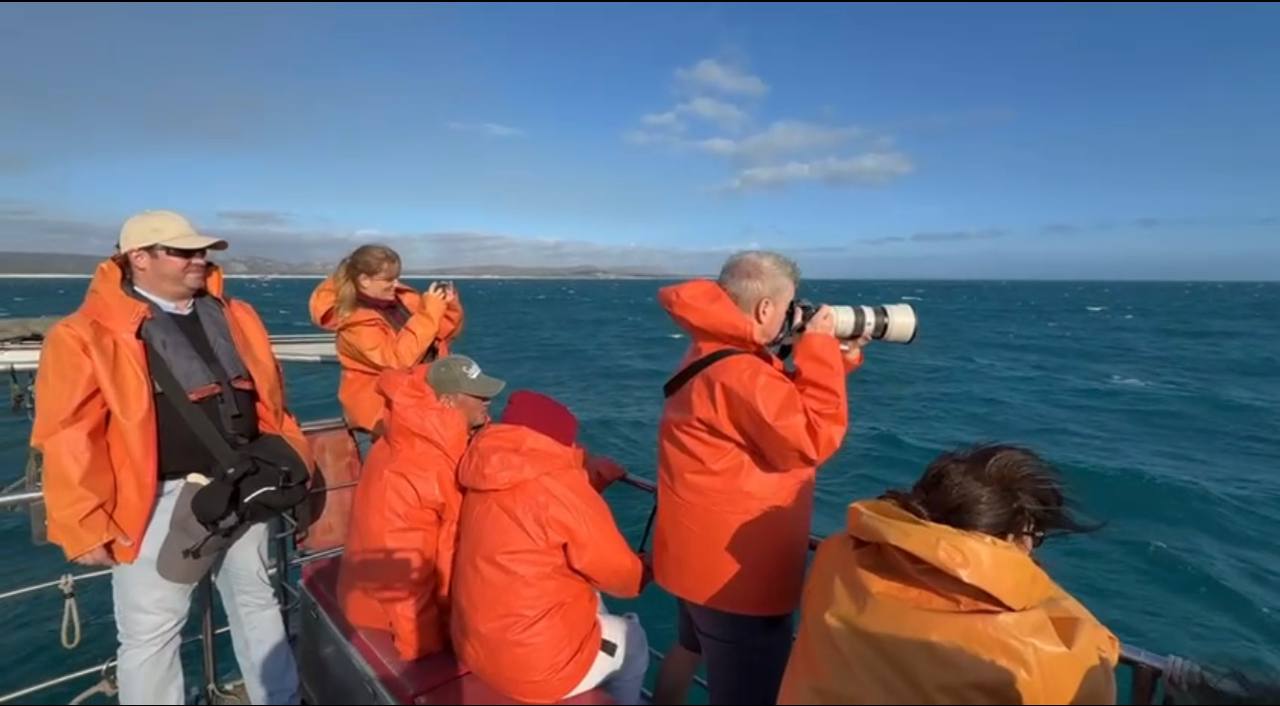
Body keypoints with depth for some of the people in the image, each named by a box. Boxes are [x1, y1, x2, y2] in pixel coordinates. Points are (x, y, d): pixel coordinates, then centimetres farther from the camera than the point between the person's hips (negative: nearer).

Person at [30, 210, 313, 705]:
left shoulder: (234, 316, 9)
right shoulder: (87, 334, -7)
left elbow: (269, 400, 14)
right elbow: (68, 439, -9)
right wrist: (85, 525, -11)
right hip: (162, 501, -5)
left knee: (258, 604, 19)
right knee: (151, 632, 8)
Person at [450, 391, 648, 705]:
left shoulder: (485, 482, 0)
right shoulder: (560, 485, -21)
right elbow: (619, 574, -12)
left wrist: (592, 476, 16)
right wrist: (643, 572, 10)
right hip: (538, 664, -7)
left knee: (589, 603, 28)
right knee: (632, 640, 18)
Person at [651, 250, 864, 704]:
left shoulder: (716, 356, 8)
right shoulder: (737, 374, -27)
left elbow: (785, 407, 17)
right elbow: (815, 437, -26)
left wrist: (841, 357, 9)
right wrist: (819, 348, -19)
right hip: (736, 570, -10)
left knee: (692, 648, 32)